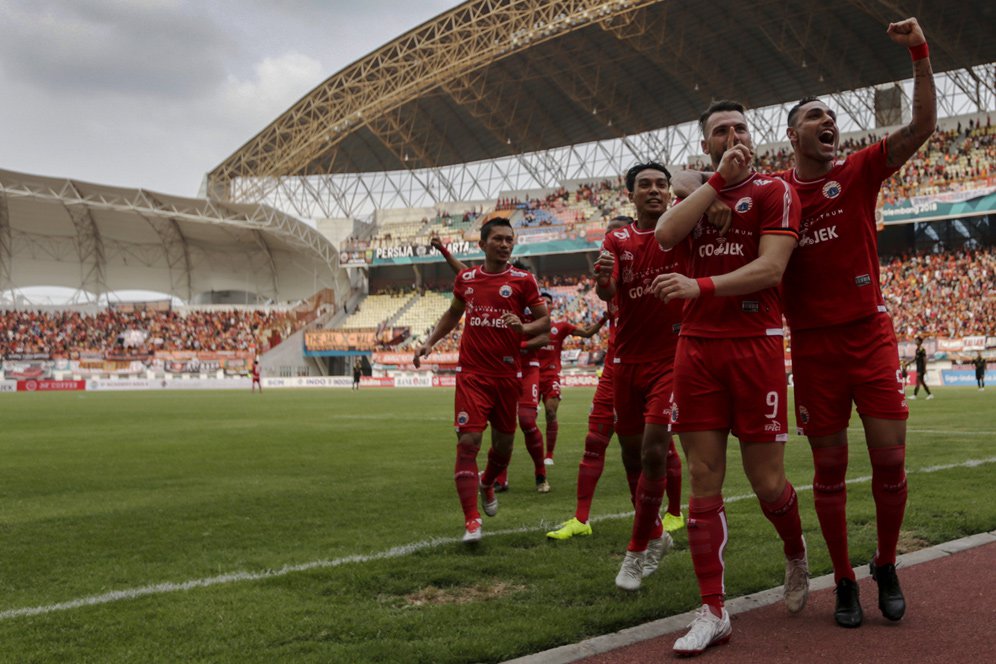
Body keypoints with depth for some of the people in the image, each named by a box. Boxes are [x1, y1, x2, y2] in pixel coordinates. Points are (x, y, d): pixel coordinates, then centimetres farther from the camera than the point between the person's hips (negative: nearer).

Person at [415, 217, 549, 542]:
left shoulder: (522, 280, 0)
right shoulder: (465, 279, 7)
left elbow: (545, 320, 3)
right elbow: (453, 314, 24)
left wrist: (523, 328, -18)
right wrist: (429, 342, 14)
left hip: (507, 375, 0)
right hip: (472, 373, 0)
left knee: (503, 444, 11)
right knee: (468, 441, -13)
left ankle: (487, 483, 45)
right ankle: (471, 520, -8)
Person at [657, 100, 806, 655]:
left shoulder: (774, 192, 2)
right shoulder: (696, 195, 17)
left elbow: (771, 267, -11)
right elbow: (666, 235, -5)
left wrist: (701, 285, -22)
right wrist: (719, 179, -6)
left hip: (754, 344, -4)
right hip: (698, 347, 4)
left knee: (767, 480, 0)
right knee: (704, 479, 0)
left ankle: (796, 555, 33)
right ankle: (713, 612, 5)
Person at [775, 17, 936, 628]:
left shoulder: (859, 173, 3)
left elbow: (923, 126, -8)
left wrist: (920, 53, -16)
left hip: (871, 334, 0)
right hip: (812, 344, 0)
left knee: (890, 457, -2)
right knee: (830, 467, 4)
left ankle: (887, 566, 21)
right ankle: (845, 581, 19)